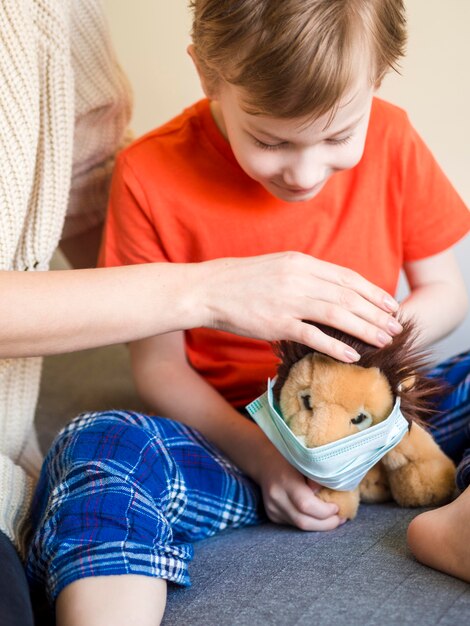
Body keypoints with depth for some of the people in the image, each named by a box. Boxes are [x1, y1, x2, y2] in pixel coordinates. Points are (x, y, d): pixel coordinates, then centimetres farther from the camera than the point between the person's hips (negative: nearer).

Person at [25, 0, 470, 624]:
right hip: (232, 433, -2)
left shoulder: (391, 140, -6)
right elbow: (160, 366, -7)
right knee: (99, 450, -31)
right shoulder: (153, 177, -13)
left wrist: (375, 341, -17)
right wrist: (263, 457, -21)